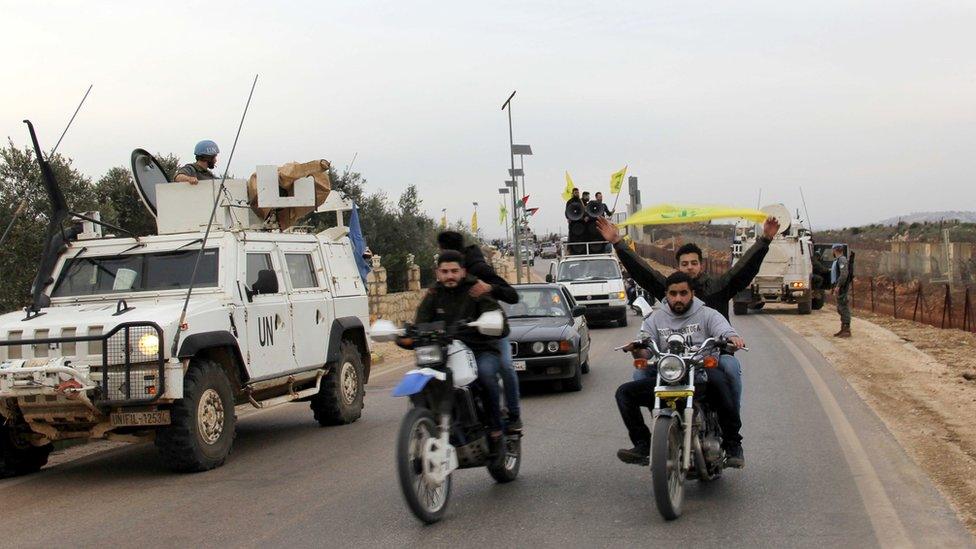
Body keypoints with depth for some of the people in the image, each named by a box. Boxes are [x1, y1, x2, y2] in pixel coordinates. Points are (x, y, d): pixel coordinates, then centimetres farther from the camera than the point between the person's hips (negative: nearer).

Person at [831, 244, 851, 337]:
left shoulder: (842, 259, -12)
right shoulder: (837, 260, 19)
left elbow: (844, 274, -23)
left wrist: (838, 286, -25)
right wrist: (832, 287, 26)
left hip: (842, 288, -10)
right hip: (838, 288, 10)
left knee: (844, 308, -9)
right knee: (840, 309, 13)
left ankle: (847, 330, -9)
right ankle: (843, 329, 18)